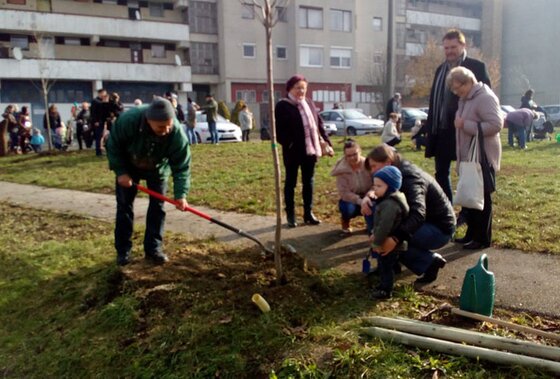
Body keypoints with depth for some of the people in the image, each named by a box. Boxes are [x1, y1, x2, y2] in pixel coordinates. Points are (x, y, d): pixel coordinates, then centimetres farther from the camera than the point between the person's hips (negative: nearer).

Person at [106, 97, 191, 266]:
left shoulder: (177, 134, -36)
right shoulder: (128, 120, -38)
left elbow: (182, 165, -30)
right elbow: (113, 145, -21)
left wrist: (180, 194, -39)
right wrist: (121, 172, -22)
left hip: (157, 169, 1)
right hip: (128, 167, 0)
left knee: (157, 207, -1)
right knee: (124, 206, 1)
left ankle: (153, 248, 11)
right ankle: (123, 251, 12)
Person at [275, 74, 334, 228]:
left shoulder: (309, 103, 13)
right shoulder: (282, 106, -6)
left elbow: (319, 124, 14)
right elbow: (278, 130, -12)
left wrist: (327, 143, 7)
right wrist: (288, 144, -20)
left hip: (310, 149, 6)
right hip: (293, 152, -5)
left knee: (308, 182, 12)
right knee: (291, 182, 6)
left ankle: (308, 213, 22)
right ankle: (290, 216, 15)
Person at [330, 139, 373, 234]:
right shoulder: (342, 170, -16)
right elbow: (344, 193, -23)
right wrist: (360, 201, -40)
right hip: (350, 200, 0)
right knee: (347, 208, -36)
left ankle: (373, 228, 3)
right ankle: (345, 220, 7)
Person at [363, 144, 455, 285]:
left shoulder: (409, 179, -26)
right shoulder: (400, 173, 0)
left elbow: (418, 214, -40)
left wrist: (395, 238, -51)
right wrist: (368, 198, -24)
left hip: (440, 229, -9)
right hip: (426, 223, 9)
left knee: (387, 239, -23)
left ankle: (430, 261, -7)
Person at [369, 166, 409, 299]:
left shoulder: (390, 204, -30)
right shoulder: (387, 200, 5)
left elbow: (385, 226, -30)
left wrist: (377, 242, -21)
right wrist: (375, 235, 17)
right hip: (388, 241, 10)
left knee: (386, 266, 4)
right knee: (382, 265, 23)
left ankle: (386, 290, 18)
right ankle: (383, 285, 39)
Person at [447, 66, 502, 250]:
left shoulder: (485, 97, -16)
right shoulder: (466, 99, 13)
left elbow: (496, 125, -25)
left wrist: (465, 125, -23)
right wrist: (461, 124, 7)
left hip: (482, 158, -9)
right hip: (469, 157, 9)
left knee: (482, 198, -1)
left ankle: (483, 238, 9)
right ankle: (472, 233, 26)